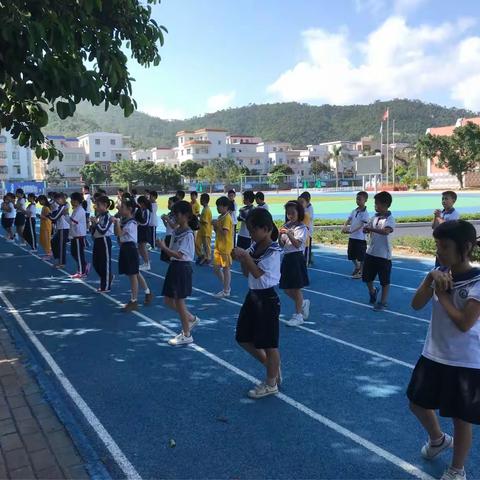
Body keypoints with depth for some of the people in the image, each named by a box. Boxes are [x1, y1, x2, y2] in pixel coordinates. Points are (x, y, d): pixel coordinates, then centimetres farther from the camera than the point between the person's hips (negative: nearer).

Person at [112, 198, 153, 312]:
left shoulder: (131, 223, -18)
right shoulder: (123, 220, 10)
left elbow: (120, 234, -24)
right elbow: (117, 233, 16)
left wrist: (117, 222, -21)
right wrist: (116, 223, 6)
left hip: (130, 248, -10)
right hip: (124, 248, 10)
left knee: (132, 275, 0)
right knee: (136, 274, 17)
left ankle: (134, 301, 10)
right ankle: (148, 293, 31)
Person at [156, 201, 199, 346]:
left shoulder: (188, 234, -16)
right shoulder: (175, 231, 9)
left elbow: (179, 255, -21)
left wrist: (163, 247, -20)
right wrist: (164, 248, -3)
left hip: (183, 268, -9)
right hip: (173, 266, 9)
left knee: (179, 301, 0)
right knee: (169, 301, 13)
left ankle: (186, 335, 14)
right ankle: (192, 319, 32)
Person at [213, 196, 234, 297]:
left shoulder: (227, 218, -15)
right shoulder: (220, 217, 12)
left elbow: (224, 232, -25)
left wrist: (217, 225, -16)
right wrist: (215, 226, -1)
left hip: (226, 247, -9)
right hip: (218, 246, 9)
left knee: (226, 268, 1)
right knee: (216, 268, 12)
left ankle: (226, 291, 10)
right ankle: (226, 287, 25)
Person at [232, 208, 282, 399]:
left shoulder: (273, 251, -18)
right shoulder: (254, 246, 5)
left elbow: (258, 273, -24)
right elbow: (246, 273, 9)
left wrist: (245, 256, -23)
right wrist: (242, 259, -8)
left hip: (267, 298, -9)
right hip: (252, 295, 9)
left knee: (268, 343, 5)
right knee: (243, 338, 15)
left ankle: (271, 383, 23)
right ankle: (272, 367, 34)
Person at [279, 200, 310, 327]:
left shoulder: (301, 228, -9)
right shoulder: (286, 226, 10)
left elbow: (297, 244, -20)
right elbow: (282, 245, 7)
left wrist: (289, 234, -30)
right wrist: (279, 236, -11)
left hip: (297, 258, -7)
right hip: (287, 257, 7)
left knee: (296, 288, 1)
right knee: (286, 288, 10)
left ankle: (298, 315, 13)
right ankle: (303, 303, 34)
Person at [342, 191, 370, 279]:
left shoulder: (365, 213, -13)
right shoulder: (354, 211, 9)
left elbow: (361, 225, -22)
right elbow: (348, 220, 5)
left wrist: (351, 231, -33)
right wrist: (344, 226, -17)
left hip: (360, 238, -7)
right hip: (352, 237, 7)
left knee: (361, 257, 3)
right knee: (351, 255, 16)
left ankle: (361, 272, 16)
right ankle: (356, 267, 40)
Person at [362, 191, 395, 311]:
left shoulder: (390, 219, -14)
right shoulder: (375, 217, 7)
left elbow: (386, 231, -33)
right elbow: (366, 229, 12)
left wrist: (371, 228, -35)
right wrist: (367, 229, -11)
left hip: (384, 255, -7)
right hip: (371, 252, 7)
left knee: (384, 281, 5)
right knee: (366, 277, 15)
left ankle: (383, 302, 18)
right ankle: (373, 291, 42)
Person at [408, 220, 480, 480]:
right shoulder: (440, 272, -1)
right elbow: (416, 305, -8)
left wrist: (442, 294, -16)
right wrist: (430, 278, -21)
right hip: (433, 354, 6)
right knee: (418, 403, 19)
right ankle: (438, 439, 49)